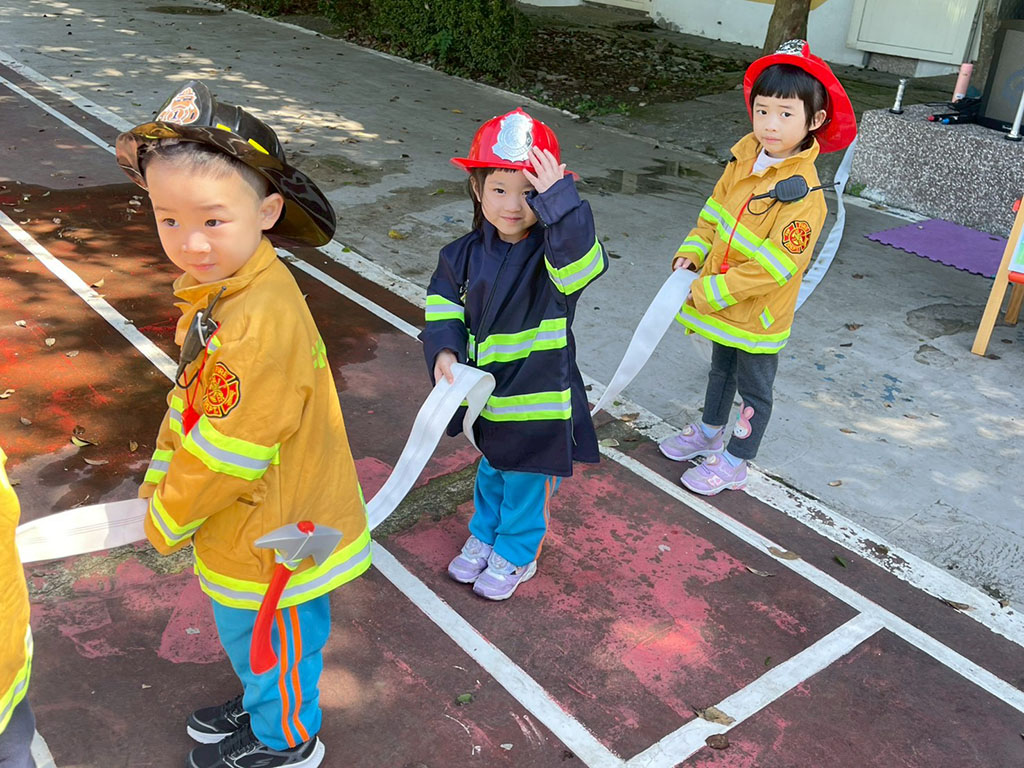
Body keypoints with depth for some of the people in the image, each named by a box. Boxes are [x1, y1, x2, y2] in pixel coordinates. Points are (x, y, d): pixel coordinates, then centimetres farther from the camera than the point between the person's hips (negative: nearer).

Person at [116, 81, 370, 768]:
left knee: (268, 637, 18)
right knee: (250, 635, 30)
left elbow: (225, 455, -29)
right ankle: (265, 705, 57)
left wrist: (169, 520, -13)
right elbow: (191, 401, 7)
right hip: (250, 524, 9)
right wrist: (159, 484, 3)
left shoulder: (258, 323, -35)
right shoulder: (219, 285, -4)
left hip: (273, 539, -8)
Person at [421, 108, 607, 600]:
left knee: (524, 482, 13)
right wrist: (444, 350, -10)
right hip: (487, 391, 5)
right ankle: (483, 537, 51)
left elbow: (583, 266, -42)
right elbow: (443, 303, 6)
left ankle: (515, 555, 38)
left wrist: (560, 198, -45)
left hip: (536, 394, -5)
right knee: (491, 472, 28)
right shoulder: (466, 253, -4)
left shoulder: (553, 248, -20)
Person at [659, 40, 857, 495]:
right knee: (721, 371, 28)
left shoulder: (803, 193, -28)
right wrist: (690, 255, -9)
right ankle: (709, 433, 50)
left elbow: (773, 268, -29)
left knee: (754, 389, 13)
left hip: (760, 316, -7)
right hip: (722, 303, 7)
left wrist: (708, 292, -25)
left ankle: (734, 463, 30)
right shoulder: (744, 161, -5)